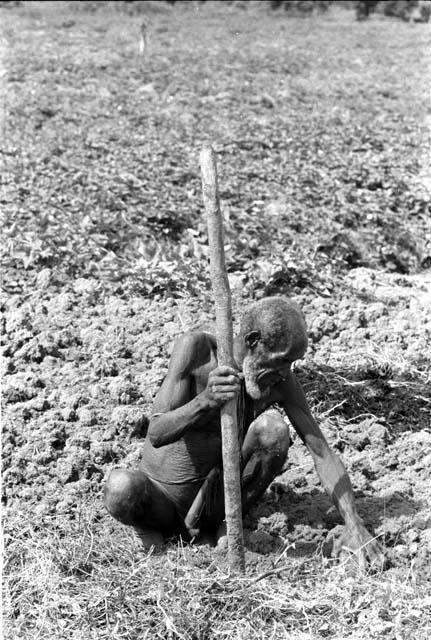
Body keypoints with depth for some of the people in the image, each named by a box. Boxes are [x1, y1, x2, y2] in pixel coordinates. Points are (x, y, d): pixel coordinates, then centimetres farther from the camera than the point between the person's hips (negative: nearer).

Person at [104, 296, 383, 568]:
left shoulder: (282, 381, -12)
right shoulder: (198, 349, -19)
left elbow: (321, 451, -12)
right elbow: (157, 434, -23)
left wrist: (354, 525, -22)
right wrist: (206, 401, -42)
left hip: (216, 499, 2)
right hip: (162, 500, -2)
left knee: (273, 427, -23)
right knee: (121, 486, -37)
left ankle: (227, 520, -5)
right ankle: (149, 524, -2)